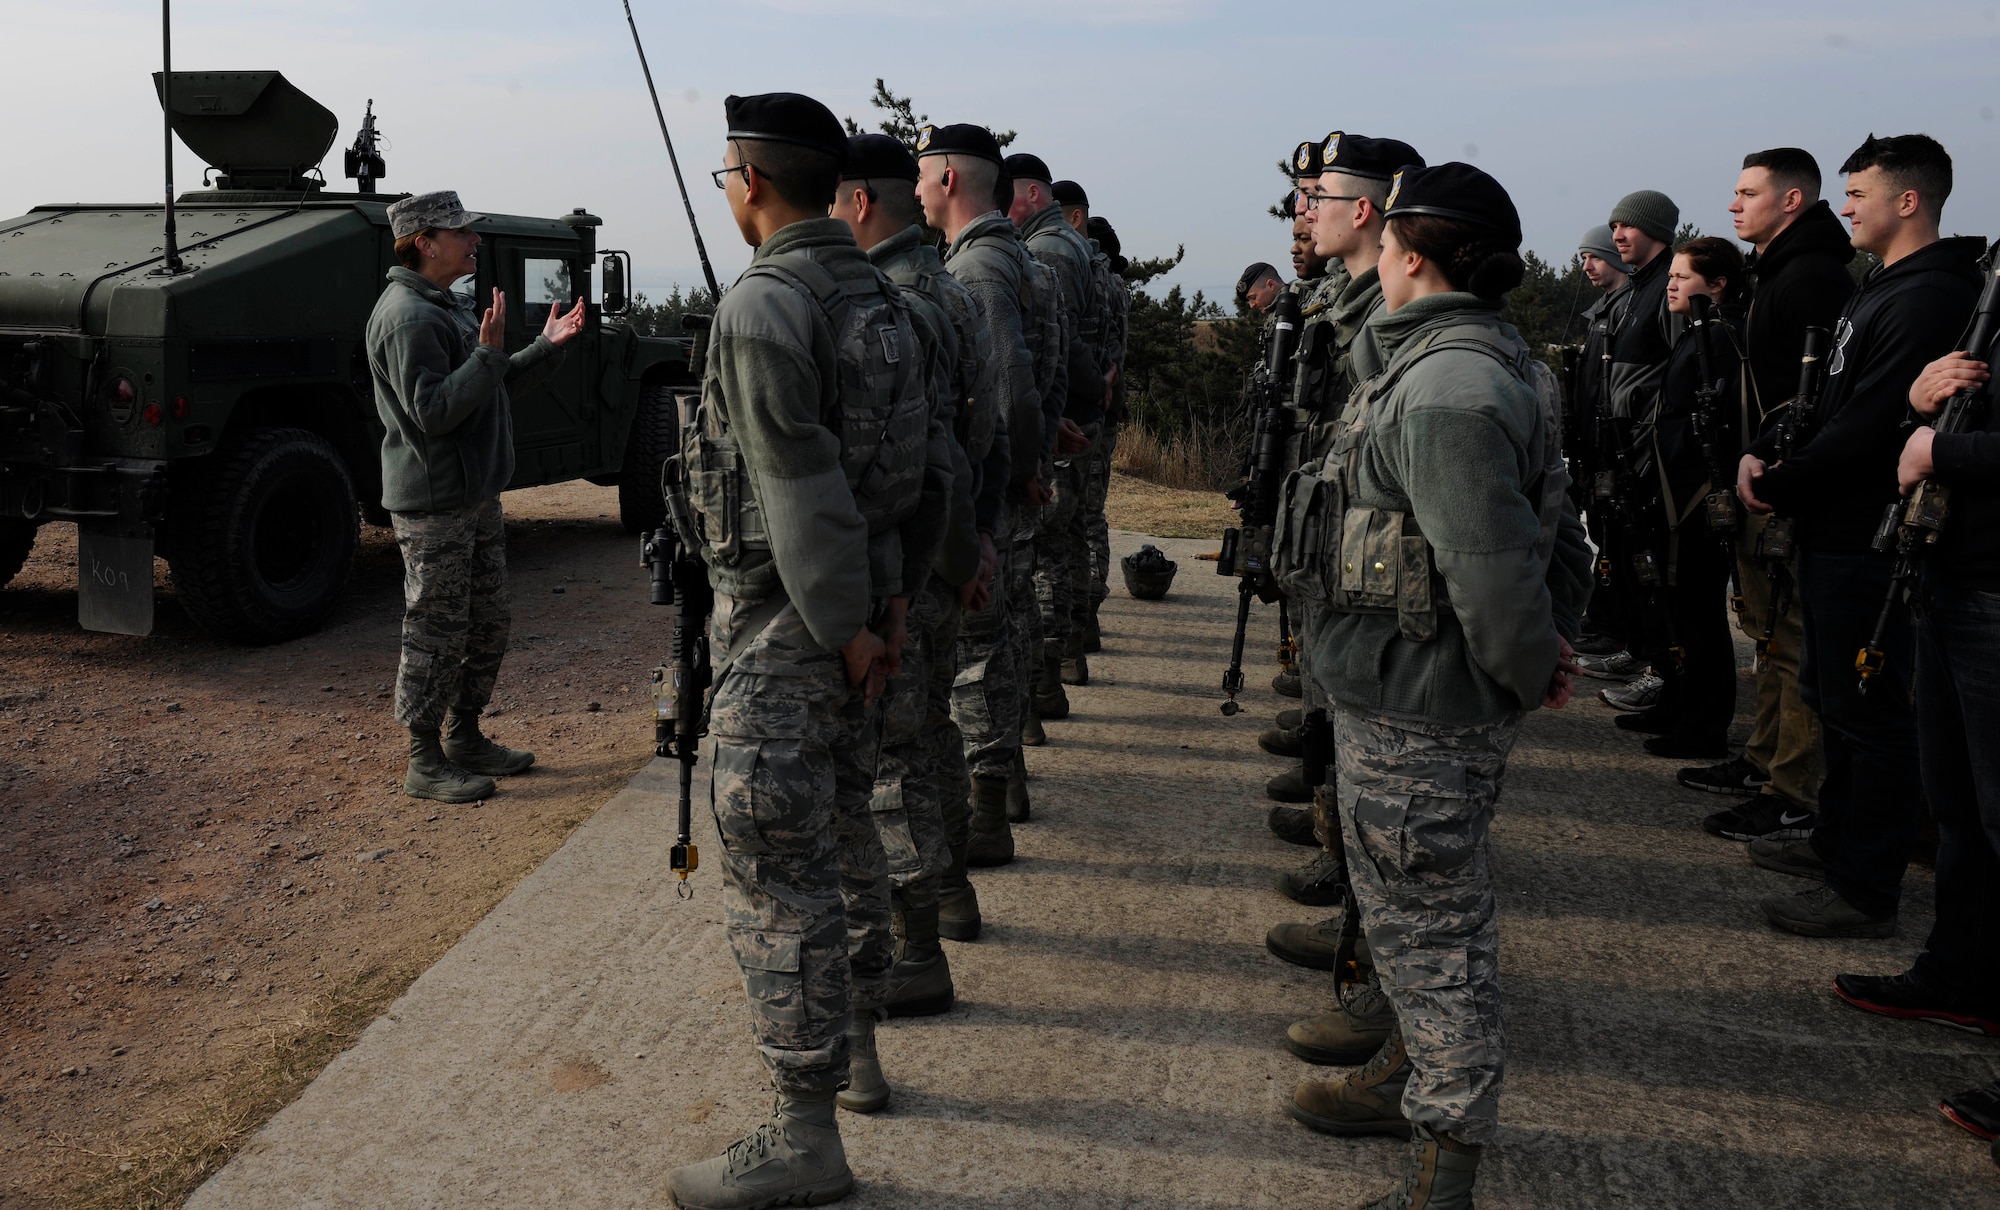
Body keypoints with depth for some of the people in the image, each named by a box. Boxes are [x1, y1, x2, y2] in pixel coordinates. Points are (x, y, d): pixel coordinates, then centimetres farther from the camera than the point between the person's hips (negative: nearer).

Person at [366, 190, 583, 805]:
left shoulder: (449, 307, 16)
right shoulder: (407, 316, -17)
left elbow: (495, 387, 21)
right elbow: (432, 412, -24)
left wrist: (545, 348, 9)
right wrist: (488, 353, -26)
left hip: (476, 498, 10)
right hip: (433, 506, -10)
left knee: (489, 623, 16)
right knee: (437, 634, -2)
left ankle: (465, 738, 29)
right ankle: (425, 761, 9)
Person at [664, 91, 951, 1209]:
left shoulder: (763, 304, -17)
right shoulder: (882, 297, 10)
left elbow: (801, 485, -22)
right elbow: (932, 462, 11)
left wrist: (847, 626, -15)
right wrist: (893, 597, 14)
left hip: (787, 617, -9)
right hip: (858, 604, 9)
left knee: (776, 862, -3)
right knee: (842, 828, 21)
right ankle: (857, 1042, 37)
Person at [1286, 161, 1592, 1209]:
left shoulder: (1444, 388, -24)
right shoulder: (1501, 364, 11)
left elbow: (1490, 565, -29)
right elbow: (1558, 527, 17)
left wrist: (1532, 670, -13)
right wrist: (1552, 646, 16)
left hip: (1415, 707, -11)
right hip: (1427, 695, 11)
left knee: (1429, 918, 2)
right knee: (1417, 904, 24)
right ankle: (1414, 1074, 44)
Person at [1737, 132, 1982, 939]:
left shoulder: (1928, 298, -18)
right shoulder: (1879, 290, 16)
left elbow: (1866, 430, -23)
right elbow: (1826, 399, 18)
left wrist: (1778, 486, -12)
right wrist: (1760, 453, 1)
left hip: (1870, 541, -11)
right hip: (1836, 532, 11)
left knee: (1870, 712, -4)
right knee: (1830, 693, 20)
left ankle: (1866, 891, 5)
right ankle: (1836, 841, 34)